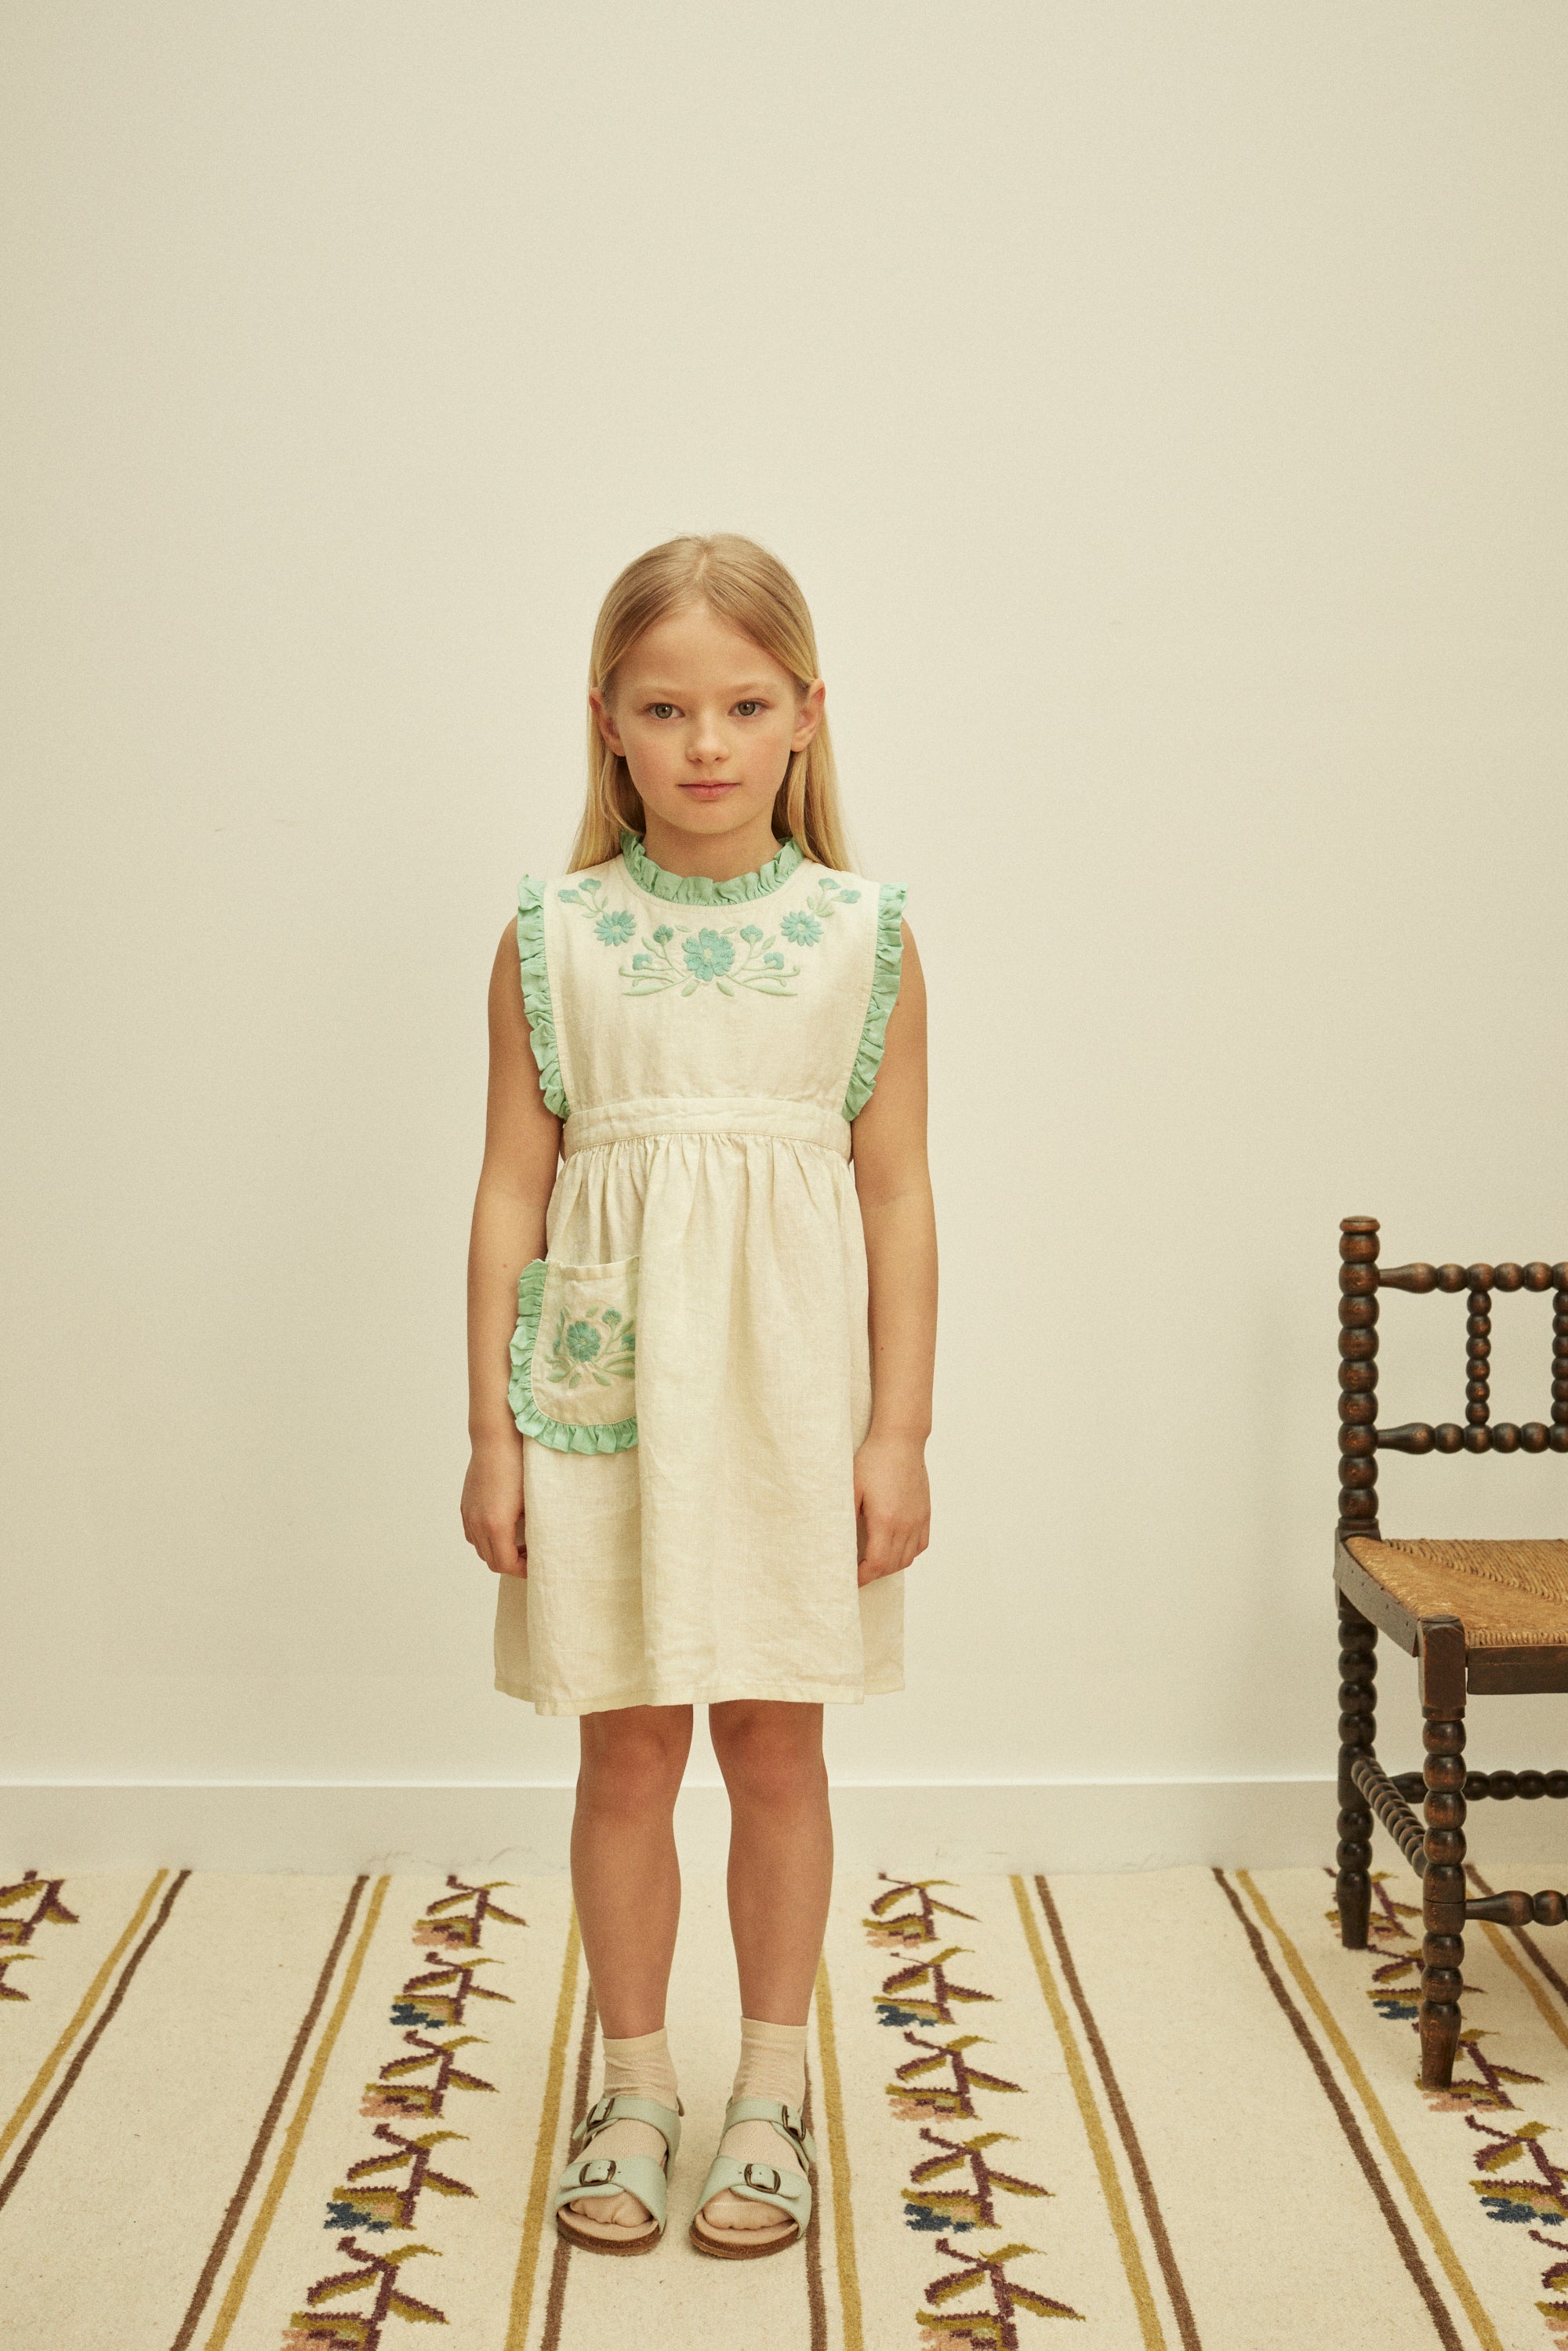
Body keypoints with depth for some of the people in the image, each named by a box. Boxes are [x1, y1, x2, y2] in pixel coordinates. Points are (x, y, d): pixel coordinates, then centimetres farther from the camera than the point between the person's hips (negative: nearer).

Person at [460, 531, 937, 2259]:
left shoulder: (862, 934, 0)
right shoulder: (551, 938, 0)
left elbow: (897, 1192, 1)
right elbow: (514, 1189, 2)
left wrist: (899, 1429, -2)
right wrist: (492, 1429, 0)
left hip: (793, 1393, 0)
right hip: (604, 1387, 0)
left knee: (775, 1738, 9)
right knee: (627, 1744, 9)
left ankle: (771, 2090, 26)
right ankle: (632, 2085, 26)